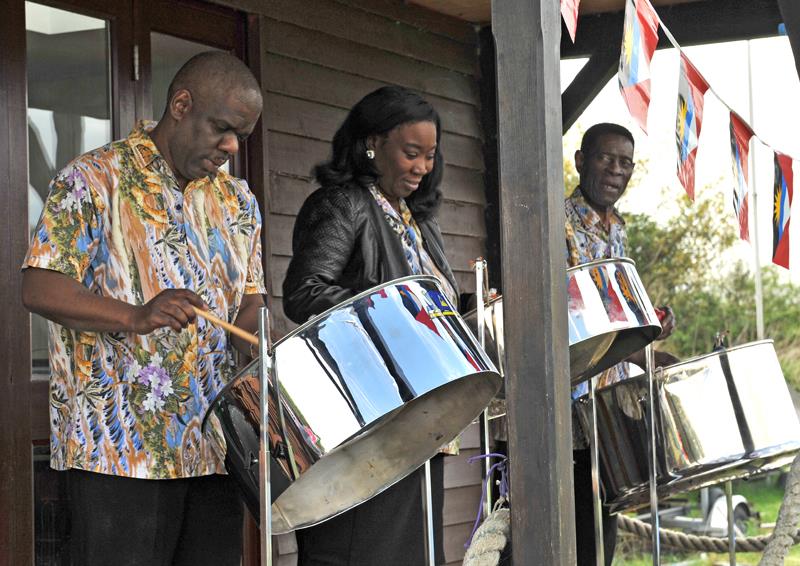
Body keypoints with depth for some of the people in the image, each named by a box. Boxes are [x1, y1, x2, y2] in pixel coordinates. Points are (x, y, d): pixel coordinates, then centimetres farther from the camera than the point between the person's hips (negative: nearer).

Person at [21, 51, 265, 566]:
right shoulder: (93, 181, -4)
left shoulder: (237, 201, 15)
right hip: (118, 446, -6)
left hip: (213, 446, 6)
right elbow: (39, 290, -10)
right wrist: (136, 317, -25)